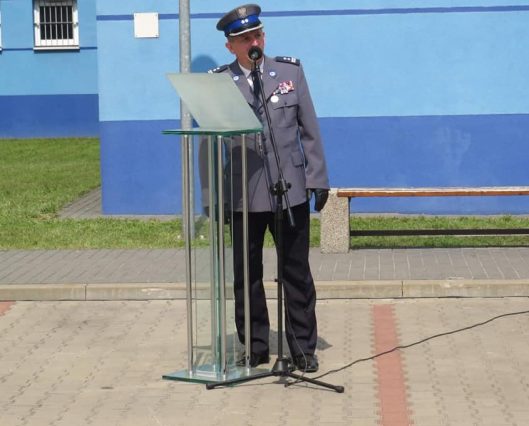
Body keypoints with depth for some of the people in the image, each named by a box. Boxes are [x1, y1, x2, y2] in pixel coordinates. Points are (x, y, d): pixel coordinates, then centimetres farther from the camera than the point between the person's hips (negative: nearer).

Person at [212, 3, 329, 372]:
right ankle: (255, 347, 19)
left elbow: (310, 129, 6)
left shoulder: (290, 71, 4)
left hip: (290, 190, 1)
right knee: (246, 275, 7)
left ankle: (303, 348, 16)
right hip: (242, 195, 0)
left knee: (297, 272, 6)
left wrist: (318, 178, 2)